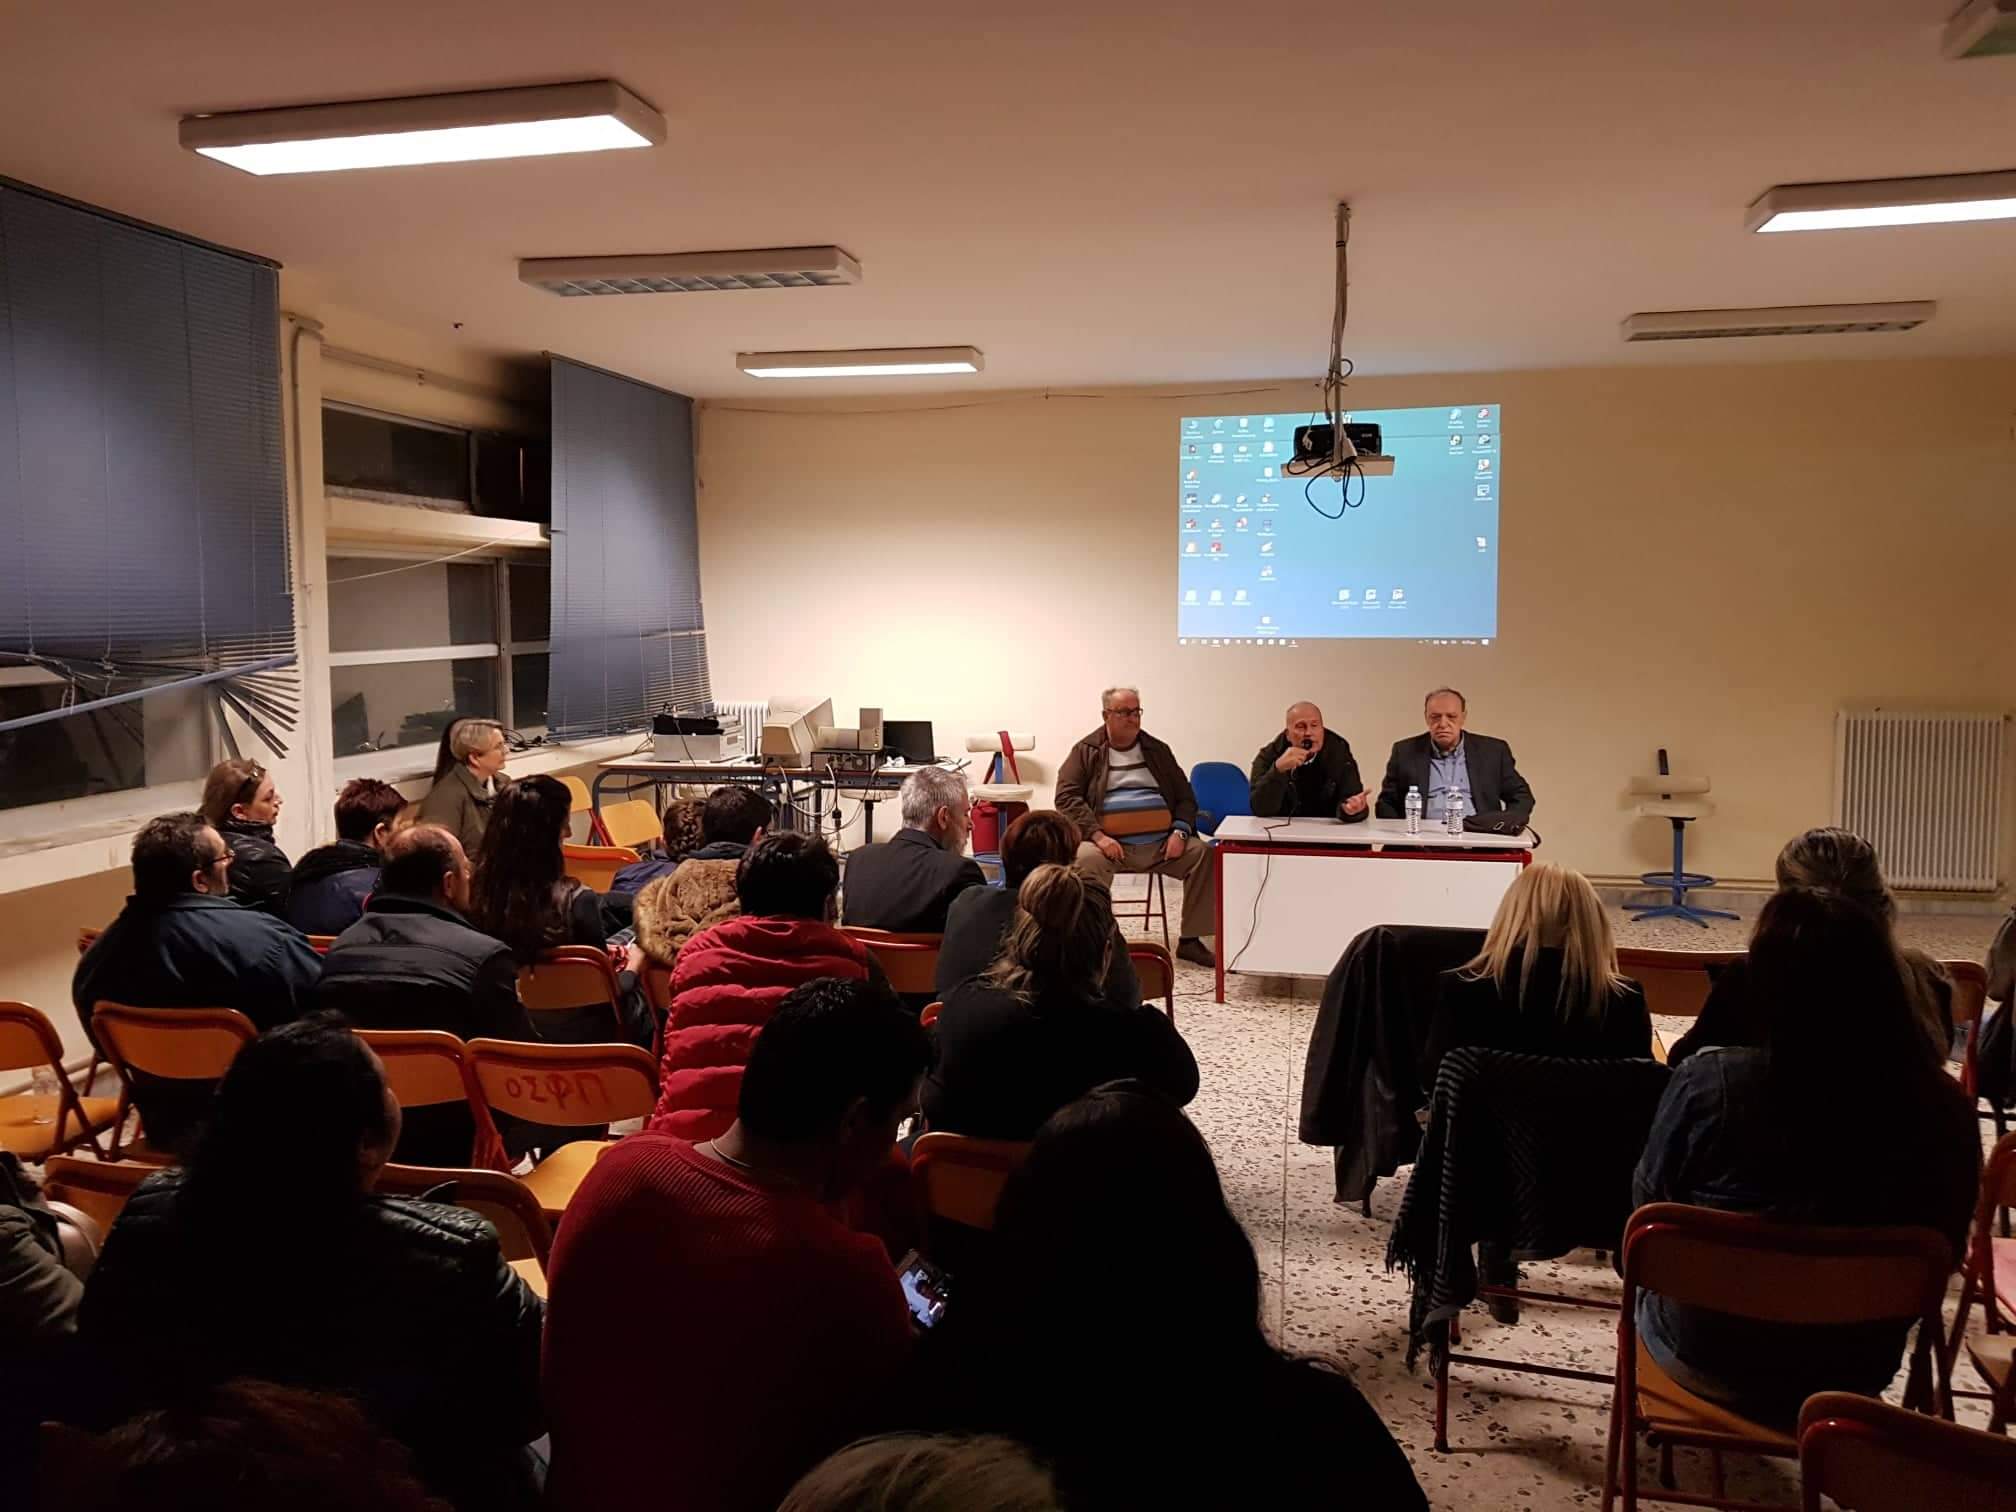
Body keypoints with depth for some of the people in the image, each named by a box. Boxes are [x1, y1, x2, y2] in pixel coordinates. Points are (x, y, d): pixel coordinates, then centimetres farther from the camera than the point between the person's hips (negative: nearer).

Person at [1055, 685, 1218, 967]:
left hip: (1160, 843, 3)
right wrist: (1098, 835, -17)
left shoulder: (1157, 750, 17)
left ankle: (1190, 940, -8)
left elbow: (1185, 796, 17)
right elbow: (1066, 798, -4)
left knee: (1203, 853, -20)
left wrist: (1180, 832, -4)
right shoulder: (1086, 752, 7)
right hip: (1111, 843, -3)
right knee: (1086, 859, -35)